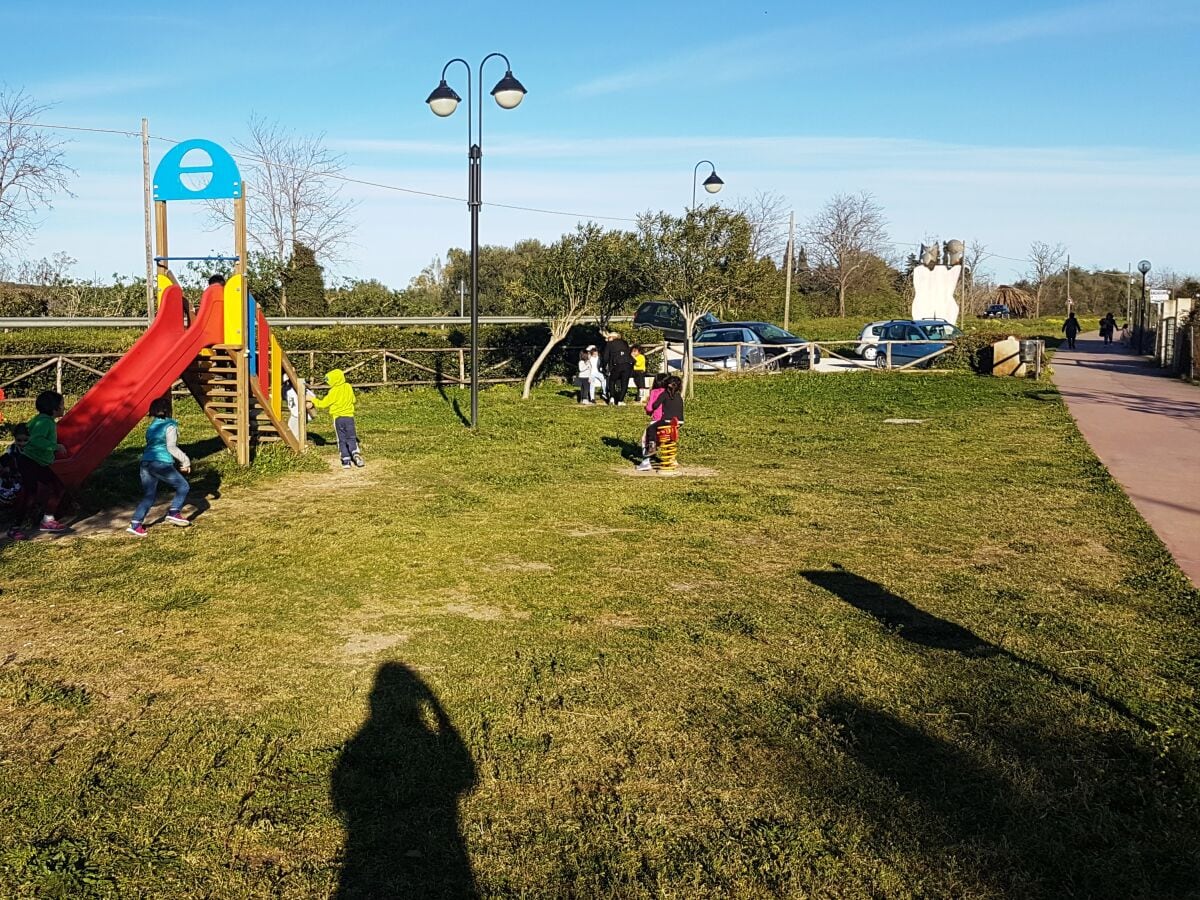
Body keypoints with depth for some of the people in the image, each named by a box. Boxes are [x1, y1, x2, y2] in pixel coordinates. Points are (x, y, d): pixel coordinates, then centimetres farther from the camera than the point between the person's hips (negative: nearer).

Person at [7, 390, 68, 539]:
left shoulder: (49, 421, 9)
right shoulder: (44, 421, -21)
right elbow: (36, 440, -35)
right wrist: (56, 446, -29)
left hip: (40, 464, 10)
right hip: (29, 462, -10)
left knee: (58, 488, 11)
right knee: (29, 494, -10)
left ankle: (48, 521, 19)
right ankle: (15, 528, -1)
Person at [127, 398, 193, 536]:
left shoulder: (152, 426, 20)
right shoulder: (170, 426, -3)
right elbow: (171, 447, -11)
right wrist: (185, 460, -3)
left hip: (145, 462, 7)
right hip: (161, 463, -7)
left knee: (148, 496, 11)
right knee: (182, 486, 8)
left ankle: (135, 524, 2)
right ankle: (174, 512, -2)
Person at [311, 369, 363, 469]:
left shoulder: (334, 391, -13)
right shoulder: (348, 387, 0)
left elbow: (323, 404, -5)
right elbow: (353, 400, 15)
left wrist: (313, 400, 8)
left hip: (338, 418, -3)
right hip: (349, 417, 3)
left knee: (342, 440, 5)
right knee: (351, 438, 7)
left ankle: (346, 461, 0)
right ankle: (356, 454, -17)